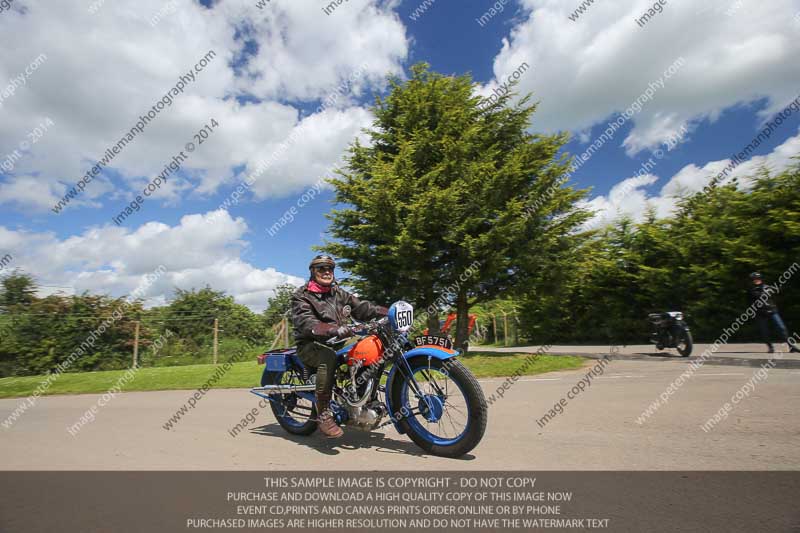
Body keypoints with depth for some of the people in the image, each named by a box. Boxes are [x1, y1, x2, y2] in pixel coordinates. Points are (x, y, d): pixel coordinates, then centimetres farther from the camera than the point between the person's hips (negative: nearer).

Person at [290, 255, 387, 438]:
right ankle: (323, 415, -32)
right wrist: (334, 329, -40)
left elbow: (361, 307, 5)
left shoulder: (339, 293, 15)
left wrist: (389, 312, -12)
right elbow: (306, 323, -21)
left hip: (336, 342, 6)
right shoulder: (301, 296, -3)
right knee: (329, 357, -38)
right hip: (310, 345, -6)